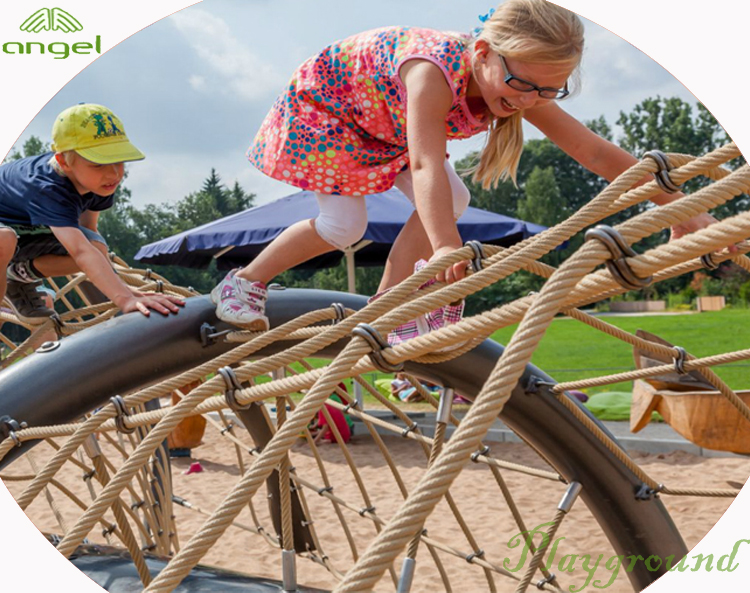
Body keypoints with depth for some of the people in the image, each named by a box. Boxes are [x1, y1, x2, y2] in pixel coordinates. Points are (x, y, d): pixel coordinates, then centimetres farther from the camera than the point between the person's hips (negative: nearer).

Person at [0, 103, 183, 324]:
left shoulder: (100, 181, -19)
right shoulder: (47, 190, -42)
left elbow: (87, 227, -4)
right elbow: (81, 252, -55)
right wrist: (124, 299, -67)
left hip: (33, 229, 7)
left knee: (98, 247, -20)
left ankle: (21, 275, 5)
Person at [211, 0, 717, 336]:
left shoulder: (522, 89, -23)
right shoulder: (433, 72, -43)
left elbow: (599, 154, -20)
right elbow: (425, 166, -56)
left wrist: (679, 208, -21)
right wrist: (445, 246, -69)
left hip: (384, 121, 7)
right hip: (325, 100, -6)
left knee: (452, 201, -12)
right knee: (343, 226, -16)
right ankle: (243, 283, 4)